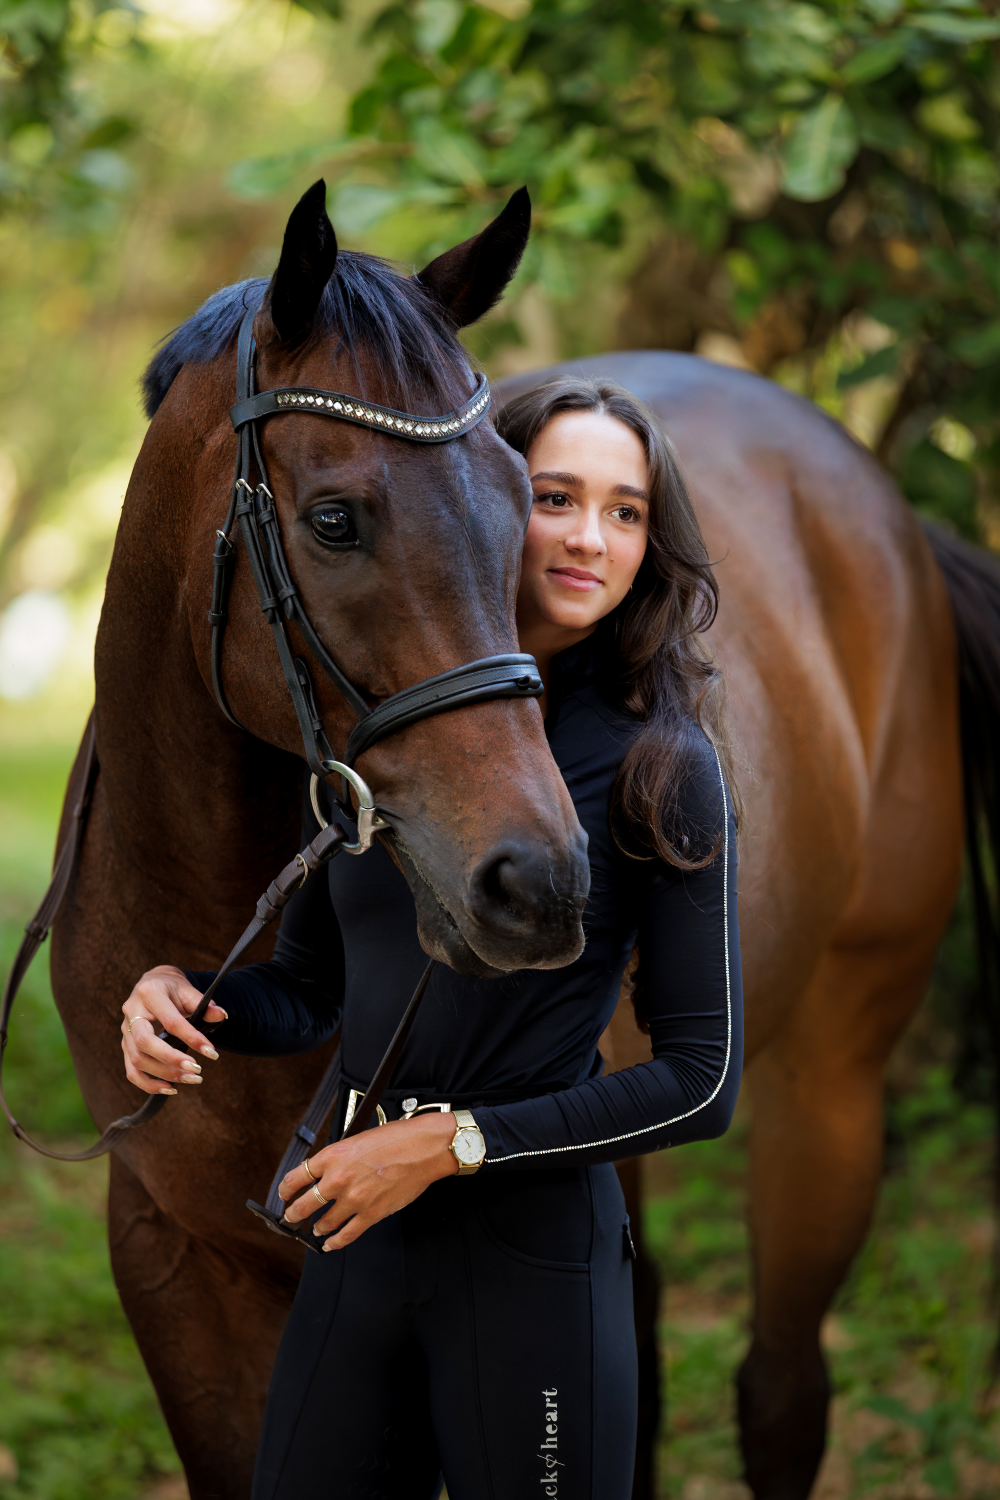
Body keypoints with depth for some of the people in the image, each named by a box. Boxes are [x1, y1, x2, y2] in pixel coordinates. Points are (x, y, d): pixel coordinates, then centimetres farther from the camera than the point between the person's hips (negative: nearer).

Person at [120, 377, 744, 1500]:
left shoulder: (663, 768, -8)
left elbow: (702, 1080, -10)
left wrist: (453, 1141, -14)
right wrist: (183, 995, -6)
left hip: (534, 1254, -4)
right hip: (353, 1249, 5)